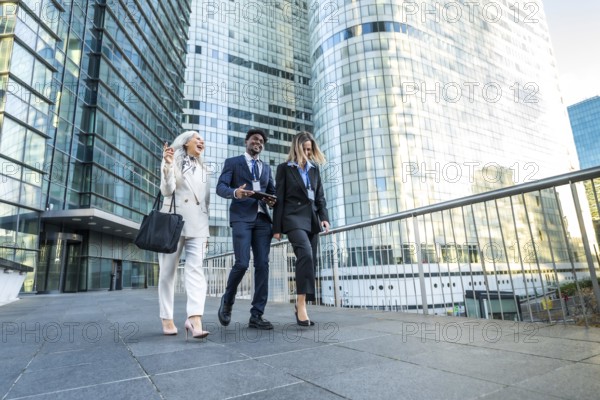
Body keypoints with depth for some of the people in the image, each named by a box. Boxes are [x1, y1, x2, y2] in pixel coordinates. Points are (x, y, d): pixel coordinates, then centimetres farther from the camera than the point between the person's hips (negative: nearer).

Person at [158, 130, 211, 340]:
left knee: (196, 269, -13)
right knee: (167, 271, 2)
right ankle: (167, 319, 11)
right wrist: (168, 165, -21)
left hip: (197, 225, 3)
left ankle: (194, 319, -22)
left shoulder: (203, 170, 21)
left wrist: (207, 230, 15)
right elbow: (167, 191, -7)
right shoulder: (172, 161, 8)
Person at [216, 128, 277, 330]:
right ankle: (227, 301, 14)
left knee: (262, 265, -3)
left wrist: (272, 200, -5)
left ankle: (256, 315, 2)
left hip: (262, 218, 5)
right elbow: (221, 187, -1)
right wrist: (235, 192, -22)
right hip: (242, 217, -4)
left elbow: (272, 191, 18)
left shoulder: (266, 167, 25)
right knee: (242, 263, -14)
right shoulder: (232, 162, 11)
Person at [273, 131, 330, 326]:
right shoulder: (285, 168, 4)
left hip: (312, 220, 6)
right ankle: (301, 305, -22)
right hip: (294, 218, -5)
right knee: (305, 255, -25)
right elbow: (279, 198, 0)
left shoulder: (314, 169, 17)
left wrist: (324, 217, -1)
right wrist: (277, 227, -5)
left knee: (310, 261, 2)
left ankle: (300, 306, 12)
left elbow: (320, 196, 16)